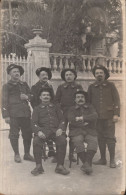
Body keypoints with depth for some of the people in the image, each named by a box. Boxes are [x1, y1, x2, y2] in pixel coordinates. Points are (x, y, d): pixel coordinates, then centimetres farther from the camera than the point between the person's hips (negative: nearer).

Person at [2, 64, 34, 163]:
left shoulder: (24, 84, 17)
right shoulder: (7, 86, 2)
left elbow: (31, 95, 23)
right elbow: (4, 102, -3)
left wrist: (27, 97, -2)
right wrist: (6, 115, -11)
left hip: (26, 113, 5)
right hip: (14, 114, -4)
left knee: (28, 134, 7)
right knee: (14, 134, 0)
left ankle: (27, 154, 20)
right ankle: (17, 154, 15)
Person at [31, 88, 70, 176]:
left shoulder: (56, 107, 23)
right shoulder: (37, 109, 19)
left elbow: (62, 120, 14)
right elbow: (34, 123, 7)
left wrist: (60, 129, -8)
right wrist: (38, 131, -15)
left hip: (56, 129, 1)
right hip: (43, 130, 0)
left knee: (63, 140, -31)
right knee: (36, 141, -32)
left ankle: (60, 166, -21)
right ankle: (39, 166, -20)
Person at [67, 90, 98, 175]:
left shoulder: (90, 107, 20)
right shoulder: (72, 109, 18)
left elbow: (95, 116, -2)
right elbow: (71, 120, -2)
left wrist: (81, 118, -6)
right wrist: (83, 123, -5)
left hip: (90, 131, 1)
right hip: (76, 131, -1)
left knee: (93, 141, -31)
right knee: (78, 141, -33)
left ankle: (87, 163, -37)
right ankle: (88, 164, -31)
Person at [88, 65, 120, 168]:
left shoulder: (110, 85, 4)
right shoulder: (91, 87, 10)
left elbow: (116, 100, 1)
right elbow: (88, 102, 14)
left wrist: (116, 114, -8)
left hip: (109, 116, -2)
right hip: (97, 117, 3)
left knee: (110, 138, -3)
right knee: (100, 138, 7)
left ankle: (112, 160, 6)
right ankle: (103, 159, 17)